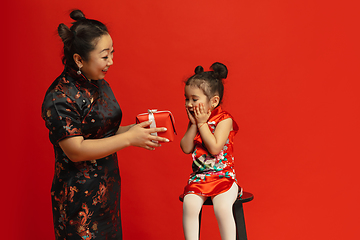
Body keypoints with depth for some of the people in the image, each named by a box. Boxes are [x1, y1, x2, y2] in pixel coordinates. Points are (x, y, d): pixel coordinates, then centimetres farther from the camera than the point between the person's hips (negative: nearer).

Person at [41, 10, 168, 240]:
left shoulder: (100, 85, 8)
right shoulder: (60, 97, -19)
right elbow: (75, 150, -22)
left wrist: (139, 129, -4)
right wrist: (129, 138, -23)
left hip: (108, 189, 8)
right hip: (79, 198, -8)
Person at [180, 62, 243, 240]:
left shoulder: (224, 120, -8)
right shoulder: (194, 121, 9)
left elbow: (215, 148, -21)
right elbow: (186, 148, 0)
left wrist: (202, 123, -14)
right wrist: (194, 124, -7)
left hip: (223, 176, -4)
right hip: (199, 177, 5)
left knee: (222, 208, -28)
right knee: (189, 205, -22)